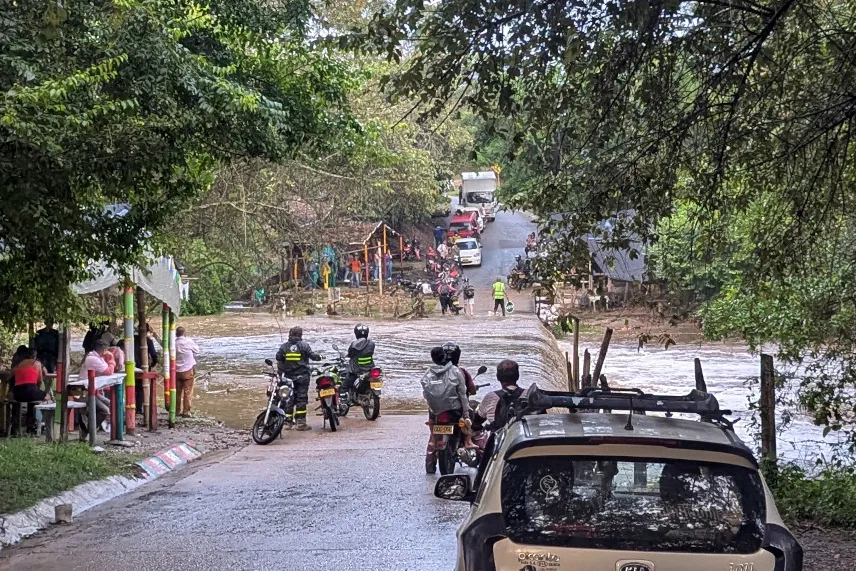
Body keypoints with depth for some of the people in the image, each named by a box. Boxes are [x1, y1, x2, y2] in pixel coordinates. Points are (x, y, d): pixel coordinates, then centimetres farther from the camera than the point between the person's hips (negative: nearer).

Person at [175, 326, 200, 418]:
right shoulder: (189, 342, -12)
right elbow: (197, 351, 1)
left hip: (176, 371, 3)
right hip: (188, 370, -3)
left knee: (177, 392, 12)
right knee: (187, 392, 2)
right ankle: (186, 412, 0)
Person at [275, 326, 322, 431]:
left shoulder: (284, 347, 4)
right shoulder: (304, 345, -6)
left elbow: (278, 359, 1)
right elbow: (312, 355, -6)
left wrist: (281, 371, 15)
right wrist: (319, 357, 14)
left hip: (289, 376, 4)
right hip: (302, 376, -4)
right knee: (302, 399, -2)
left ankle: (288, 422, 9)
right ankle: (300, 422, -6)